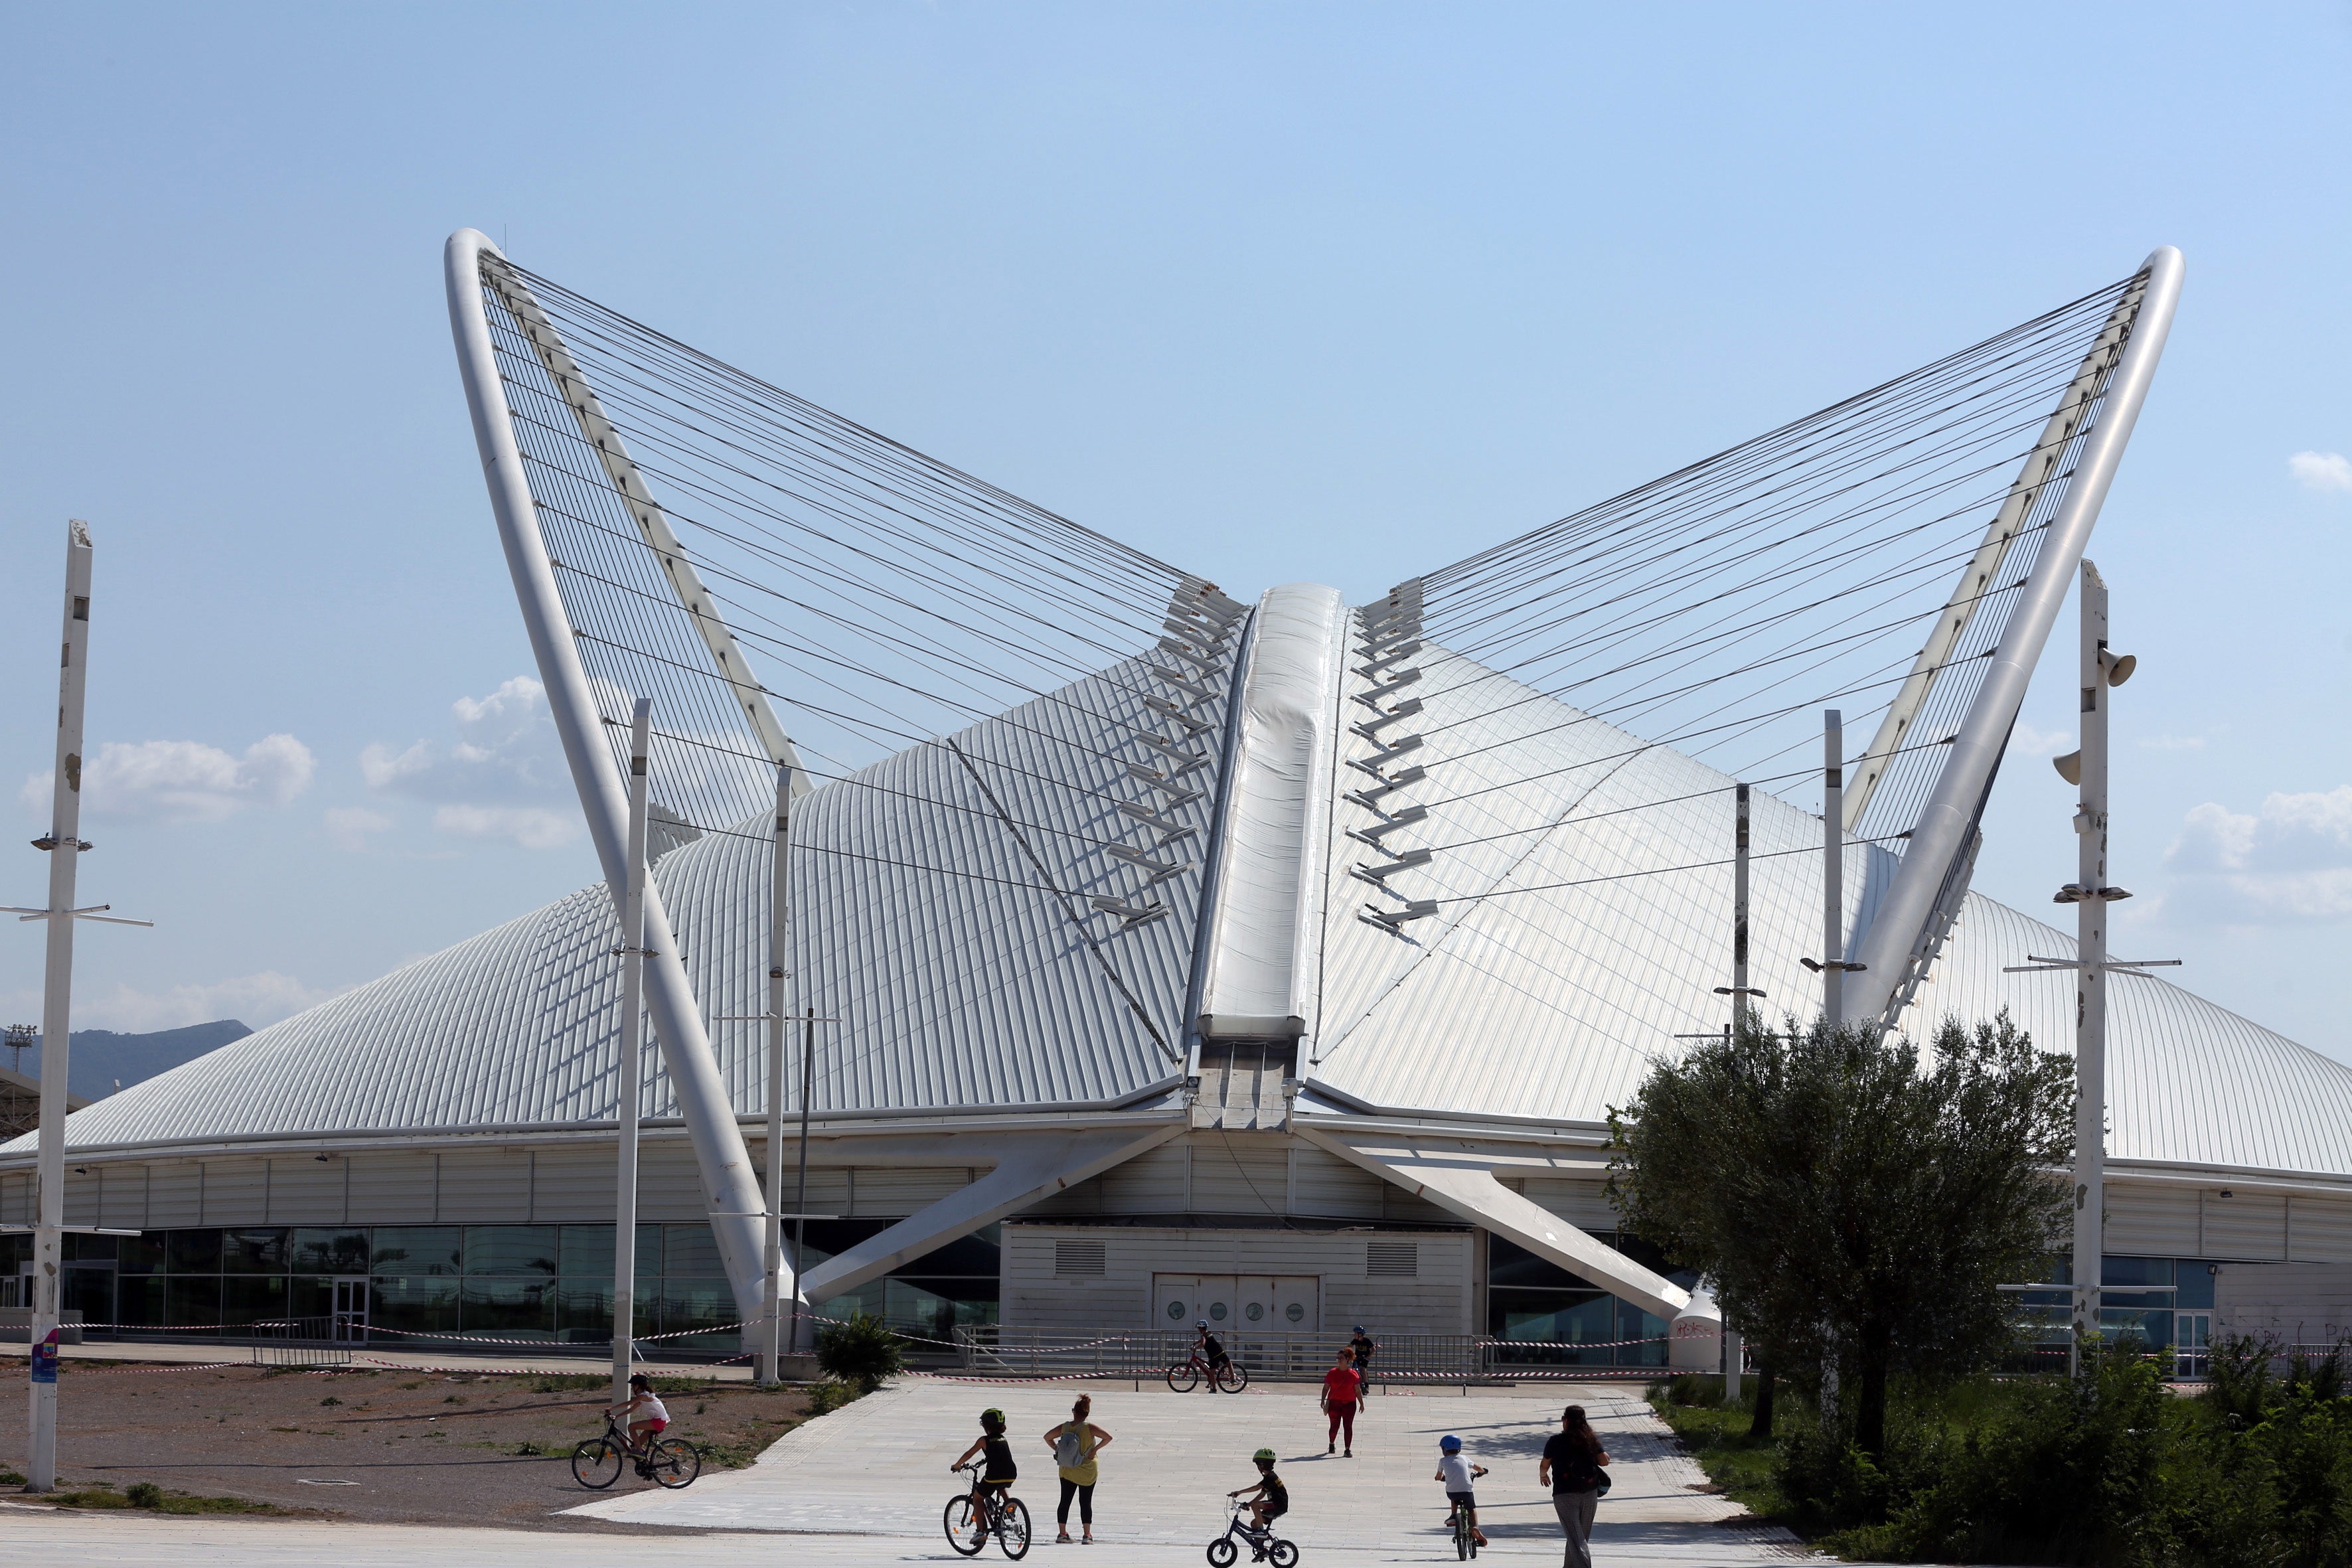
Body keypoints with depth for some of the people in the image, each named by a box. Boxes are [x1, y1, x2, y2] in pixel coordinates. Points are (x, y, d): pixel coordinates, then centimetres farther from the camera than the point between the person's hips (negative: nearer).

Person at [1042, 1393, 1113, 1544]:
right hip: (1087, 1472, -3)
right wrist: (1095, 1449, -10)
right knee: (1086, 1503, 4)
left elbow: (1047, 1437, 8)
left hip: (1067, 1471, 3)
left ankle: (1062, 1533, 10)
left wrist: (1058, 1451, 11)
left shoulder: (1064, 1427, -4)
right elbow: (1108, 1437, -19)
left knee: (1065, 1502, 9)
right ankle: (1087, 1535, 3)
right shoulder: (1089, 1428, -15)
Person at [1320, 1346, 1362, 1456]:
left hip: (1349, 1403, 0)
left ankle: (1348, 1450, -4)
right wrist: (1323, 1401, -7)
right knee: (1335, 1426, 5)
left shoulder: (1353, 1374, 1)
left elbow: (1358, 1390, 6)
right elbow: (1326, 1388, 3)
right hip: (1334, 1403, 0)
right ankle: (1331, 1444, 33)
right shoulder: (1332, 1373, 2)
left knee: (1348, 1426, -7)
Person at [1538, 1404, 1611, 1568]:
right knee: (1582, 1535, 20)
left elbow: (1545, 1465, 8)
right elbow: (1604, 1461, -1)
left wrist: (1543, 1475, 30)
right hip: (1590, 1493, 4)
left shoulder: (1555, 1441, -4)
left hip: (1565, 1494, -4)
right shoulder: (1592, 1439, 3)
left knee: (1576, 1538, -10)